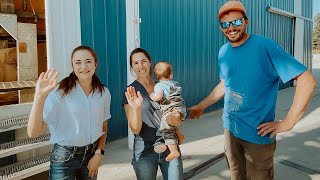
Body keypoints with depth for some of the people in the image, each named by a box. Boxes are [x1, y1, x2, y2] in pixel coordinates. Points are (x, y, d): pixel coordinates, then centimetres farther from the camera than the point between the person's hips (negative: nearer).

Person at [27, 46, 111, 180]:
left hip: (92, 153, 4)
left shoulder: (104, 93, -3)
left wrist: (98, 154, -2)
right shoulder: (60, 92, -17)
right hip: (64, 157, -4)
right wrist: (40, 96, -33)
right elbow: (33, 132, -23)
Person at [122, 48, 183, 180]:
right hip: (145, 150, -2)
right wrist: (137, 108, -27)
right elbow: (135, 130, -9)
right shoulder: (131, 91, -5)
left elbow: (178, 121, 7)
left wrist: (174, 119, -16)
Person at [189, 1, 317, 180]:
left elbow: (307, 80, -19)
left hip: (258, 133, -5)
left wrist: (288, 123, -20)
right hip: (230, 129, 5)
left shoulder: (265, 46, -17)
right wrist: (201, 106, 21)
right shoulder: (223, 52, 2)